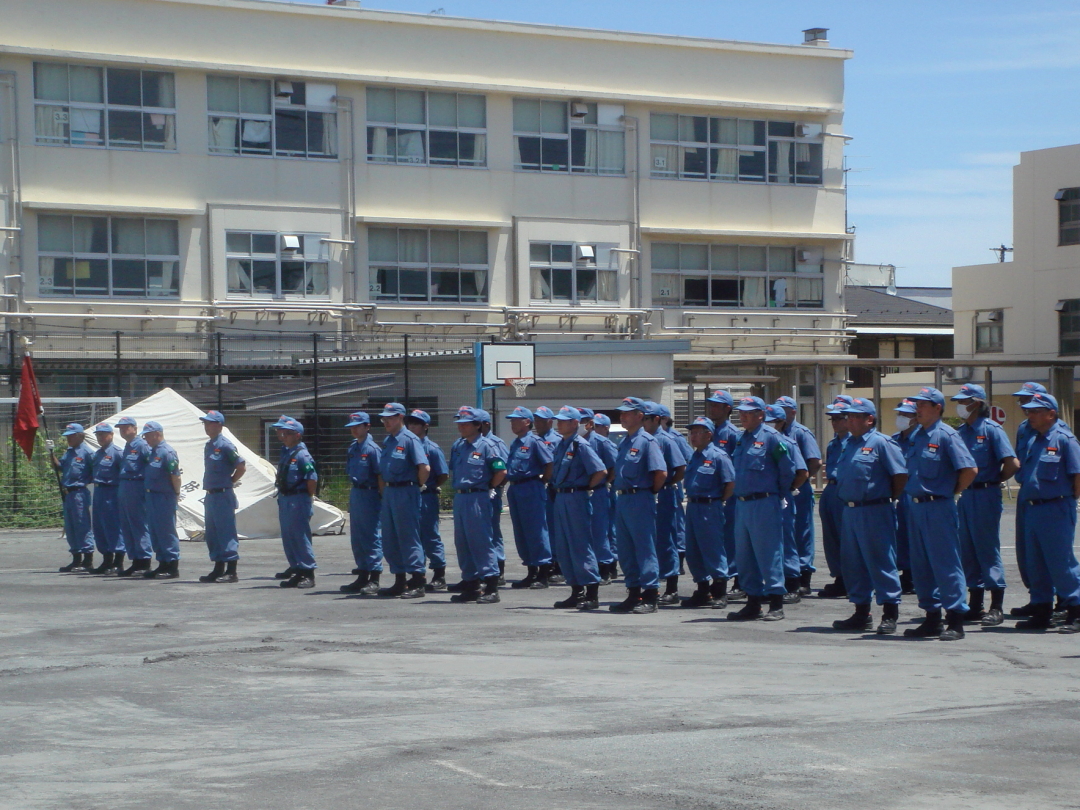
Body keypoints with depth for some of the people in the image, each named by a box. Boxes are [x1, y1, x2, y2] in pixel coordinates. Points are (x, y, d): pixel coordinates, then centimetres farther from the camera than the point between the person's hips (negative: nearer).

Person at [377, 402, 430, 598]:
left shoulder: (409, 439, -13)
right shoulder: (387, 441, 13)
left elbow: (425, 468, -20)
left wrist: (417, 486, -7)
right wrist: (384, 492, 16)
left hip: (405, 492, -9)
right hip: (389, 492, 9)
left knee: (408, 538, -8)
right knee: (390, 540, 11)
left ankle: (418, 583, -5)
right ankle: (400, 581, 19)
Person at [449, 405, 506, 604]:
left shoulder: (485, 446, -8)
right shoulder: (457, 446, 13)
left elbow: (501, 471, -9)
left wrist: (488, 488, -1)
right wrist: (458, 488, 15)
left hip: (477, 498, -8)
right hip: (459, 498, 8)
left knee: (481, 541, -9)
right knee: (462, 543, 10)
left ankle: (491, 587, -7)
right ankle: (470, 585, 18)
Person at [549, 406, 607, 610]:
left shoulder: (580, 445, -12)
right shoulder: (561, 445, 13)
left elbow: (601, 471, -18)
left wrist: (586, 487, -8)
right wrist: (557, 489, 13)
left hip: (576, 499, -9)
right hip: (561, 499, 9)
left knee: (581, 546, -8)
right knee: (564, 547, 10)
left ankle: (592, 594, -5)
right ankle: (576, 592, 17)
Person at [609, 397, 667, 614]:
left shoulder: (647, 441, -10)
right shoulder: (624, 442, 15)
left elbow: (661, 472, -17)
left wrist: (650, 492, -6)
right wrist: (620, 493, 14)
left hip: (639, 500, -9)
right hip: (622, 499, 9)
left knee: (645, 548, -5)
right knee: (625, 549, 10)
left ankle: (650, 597, -3)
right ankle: (633, 593, 17)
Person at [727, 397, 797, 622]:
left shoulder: (771, 437, -8)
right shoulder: (742, 439, 14)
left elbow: (788, 469, -6)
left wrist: (779, 494, 1)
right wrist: (738, 493, 17)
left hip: (764, 504, -8)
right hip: (742, 503, 8)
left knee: (768, 553, -6)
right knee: (744, 555, 10)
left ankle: (776, 604, -2)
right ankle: (753, 602, 17)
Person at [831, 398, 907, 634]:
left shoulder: (881, 443, -8)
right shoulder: (849, 445, 16)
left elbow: (901, 475, -11)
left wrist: (888, 497, -2)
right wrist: (846, 503, 15)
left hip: (874, 511, -8)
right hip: (849, 511, 8)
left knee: (881, 562, -6)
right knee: (852, 563, 11)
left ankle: (890, 613, -1)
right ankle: (861, 613, 20)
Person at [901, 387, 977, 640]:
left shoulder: (946, 435, -10)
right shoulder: (915, 437, 13)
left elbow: (969, 469, -15)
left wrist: (952, 492, -5)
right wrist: (912, 493, 14)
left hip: (938, 507, -8)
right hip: (915, 506, 8)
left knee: (945, 564, -6)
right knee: (921, 565, 11)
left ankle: (955, 621, -3)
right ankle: (932, 617, 20)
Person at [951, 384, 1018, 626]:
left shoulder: (991, 429, -9)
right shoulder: (960, 432, 11)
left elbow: (1012, 464, -14)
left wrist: (994, 481, -2)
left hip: (985, 496, -7)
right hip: (965, 496, 7)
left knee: (988, 549, -6)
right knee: (968, 551, 9)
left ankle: (996, 608, -2)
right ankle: (975, 605, 17)